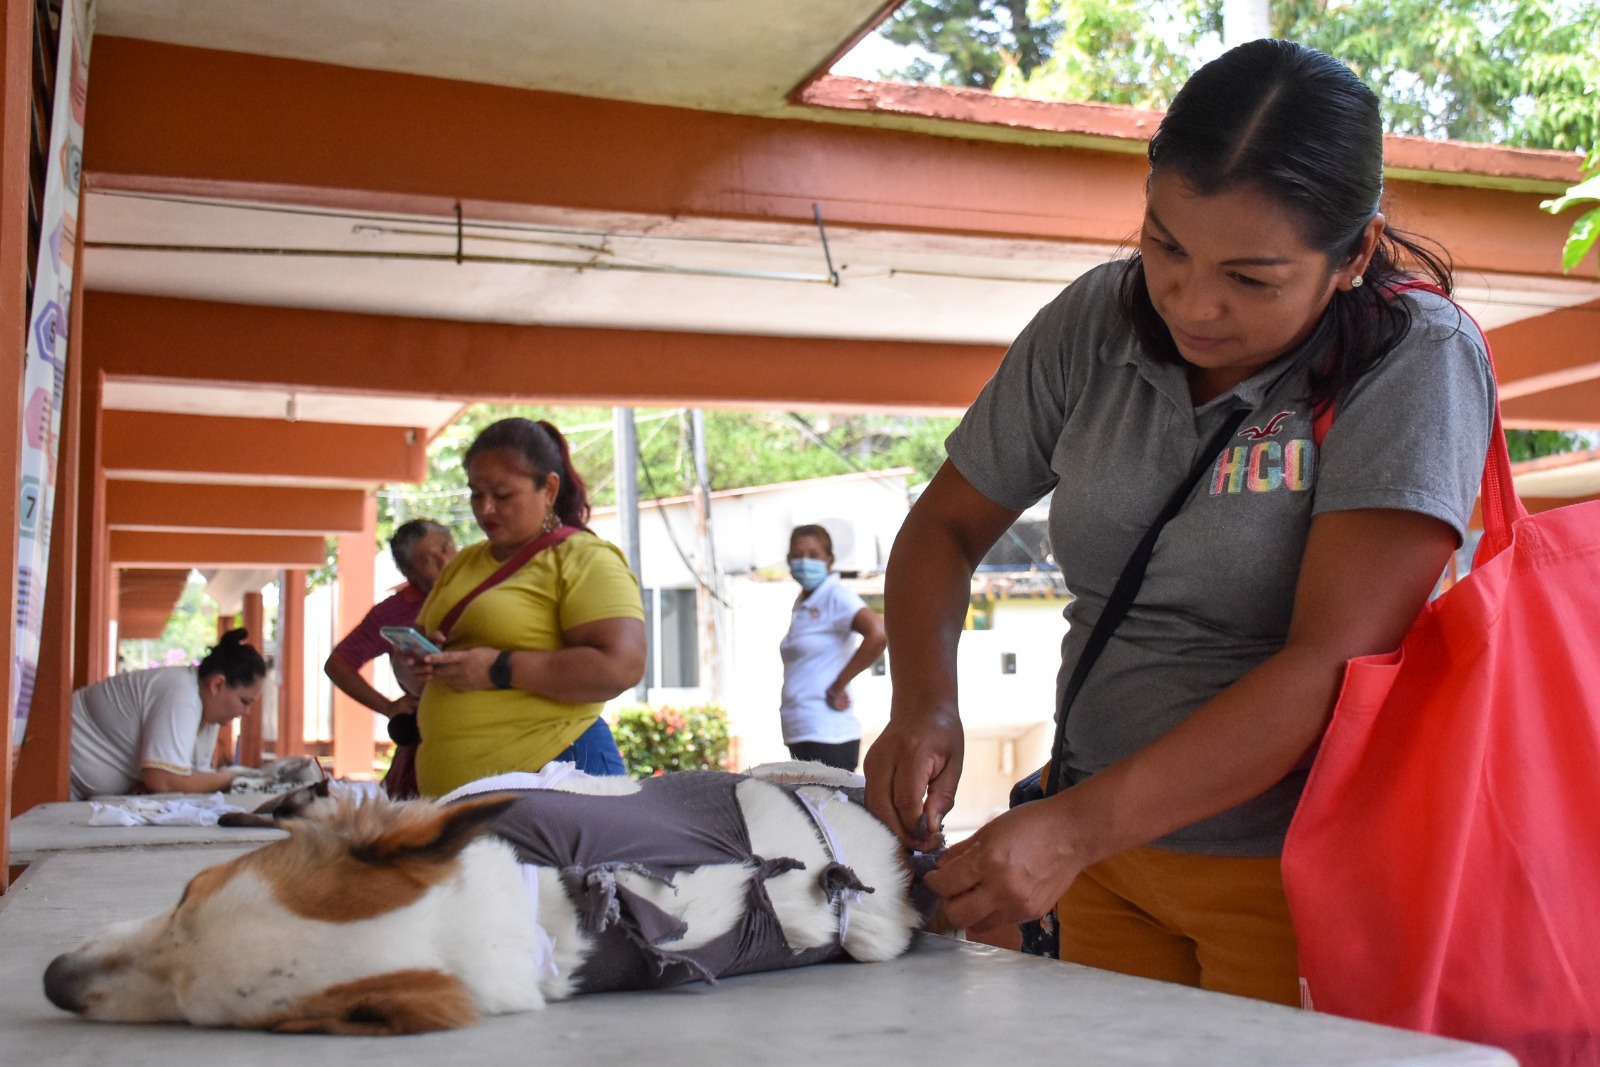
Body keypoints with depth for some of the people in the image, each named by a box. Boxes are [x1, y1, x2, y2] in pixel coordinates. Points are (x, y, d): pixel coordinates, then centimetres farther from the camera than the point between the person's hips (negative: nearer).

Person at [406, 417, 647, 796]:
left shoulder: (585, 560, -6)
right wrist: (423, 659, 1)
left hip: (550, 772, -7)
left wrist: (498, 669, -18)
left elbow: (622, 665, -19)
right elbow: (417, 639, 26)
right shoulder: (462, 564, 17)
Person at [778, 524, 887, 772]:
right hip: (799, 734, 9)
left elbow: (878, 633, -24)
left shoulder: (836, 596, -8)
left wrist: (838, 686, -18)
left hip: (827, 736, -8)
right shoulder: (802, 603, 16)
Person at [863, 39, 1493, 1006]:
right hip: (1103, 842, 4)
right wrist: (923, 702, -14)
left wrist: (1073, 829, -30)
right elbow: (948, 526, 6)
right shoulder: (1098, 322, -3)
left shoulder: (1416, 362, -17)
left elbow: (1332, 665, -25)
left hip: (1292, 874, -4)